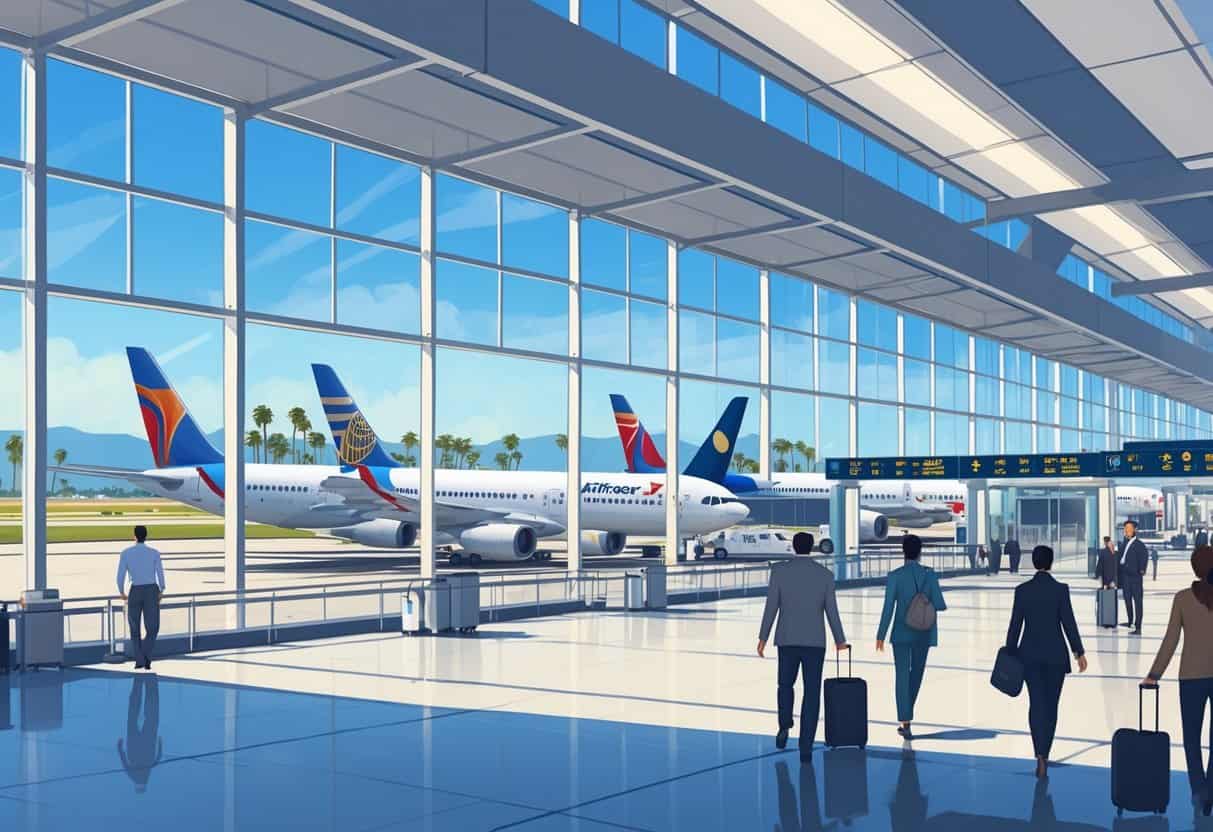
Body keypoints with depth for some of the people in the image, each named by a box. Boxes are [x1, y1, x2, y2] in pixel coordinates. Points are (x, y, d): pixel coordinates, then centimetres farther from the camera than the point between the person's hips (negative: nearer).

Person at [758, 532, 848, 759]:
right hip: (814, 642, 0)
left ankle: (785, 727, 1)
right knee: (811, 694, 5)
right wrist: (840, 640, 17)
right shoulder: (825, 574, -1)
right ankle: (806, 746, -2)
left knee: (785, 685, 22)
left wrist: (762, 638, 4)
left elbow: (771, 607, -5)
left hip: (787, 641, 0)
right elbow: (832, 612, 1)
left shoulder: (779, 570, -4)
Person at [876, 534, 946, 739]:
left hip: (901, 632, -2)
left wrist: (881, 635, -3)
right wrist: (931, 605, 17)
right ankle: (906, 713, 32)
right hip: (923, 632, 2)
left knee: (902, 675, 1)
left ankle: (906, 723, -6)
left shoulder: (895, 576, -9)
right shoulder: (930, 574, -5)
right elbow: (939, 605, -8)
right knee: (916, 673, 18)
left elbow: (888, 608, -10)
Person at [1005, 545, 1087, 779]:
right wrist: (1079, 652, 1)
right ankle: (1044, 753, 18)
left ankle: (1040, 755, -14)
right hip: (1055, 654, -1)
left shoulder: (1022, 590, -4)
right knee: (1050, 705, 12)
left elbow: (1015, 624, -2)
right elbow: (1068, 623, -7)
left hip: (1030, 654, 1)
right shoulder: (1061, 589, -8)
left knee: (1036, 704, 3)